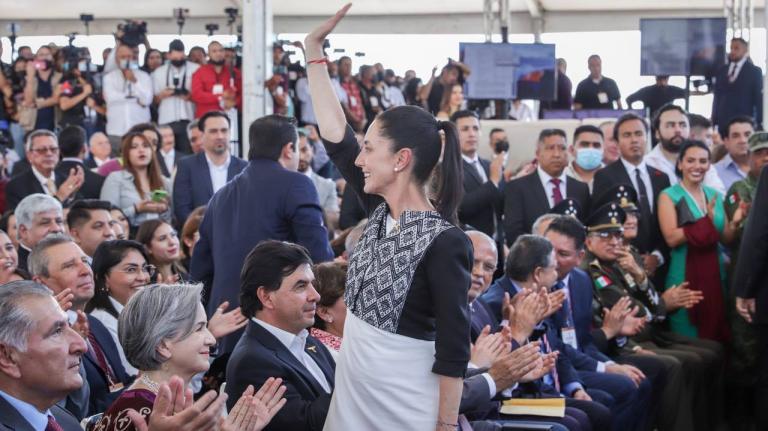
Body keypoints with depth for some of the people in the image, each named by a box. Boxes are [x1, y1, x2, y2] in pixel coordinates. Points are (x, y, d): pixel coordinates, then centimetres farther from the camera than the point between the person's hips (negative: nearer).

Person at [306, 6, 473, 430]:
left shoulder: (444, 242, -17)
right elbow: (334, 135, 8)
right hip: (354, 389, 7)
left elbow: (453, 346, -17)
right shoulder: (381, 210, 3)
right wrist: (313, 50, 7)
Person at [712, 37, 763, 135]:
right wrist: (714, 120, 8)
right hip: (723, 121, 4)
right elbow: (717, 97, 14)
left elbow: (758, 99, -1)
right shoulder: (721, 71, 12)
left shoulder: (754, 71, 1)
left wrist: (759, 124, -6)